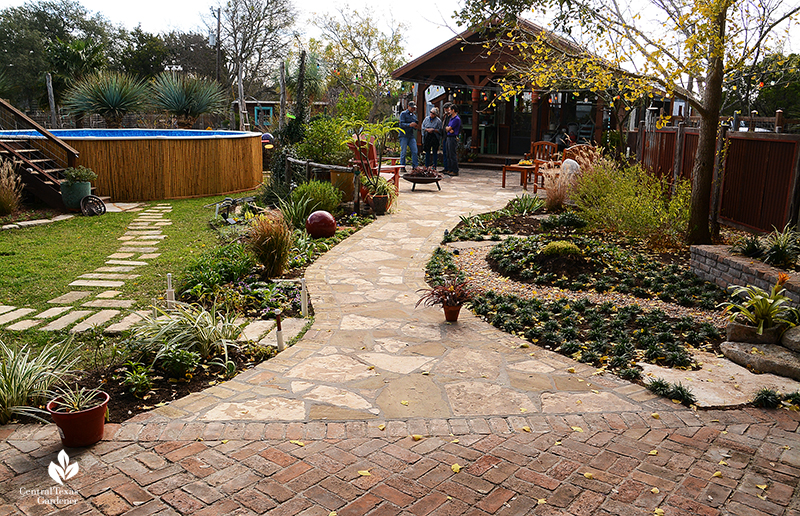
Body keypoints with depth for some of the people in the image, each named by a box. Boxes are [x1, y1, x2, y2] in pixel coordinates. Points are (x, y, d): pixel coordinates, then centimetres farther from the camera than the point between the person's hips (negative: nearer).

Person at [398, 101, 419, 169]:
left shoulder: (414, 116, 18)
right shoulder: (403, 114, 0)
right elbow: (402, 124, -11)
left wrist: (415, 126, -3)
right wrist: (410, 125, -25)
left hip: (411, 136, 5)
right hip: (404, 136, -5)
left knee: (415, 151, -2)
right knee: (403, 152, -2)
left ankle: (415, 166, 4)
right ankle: (402, 167, 5)